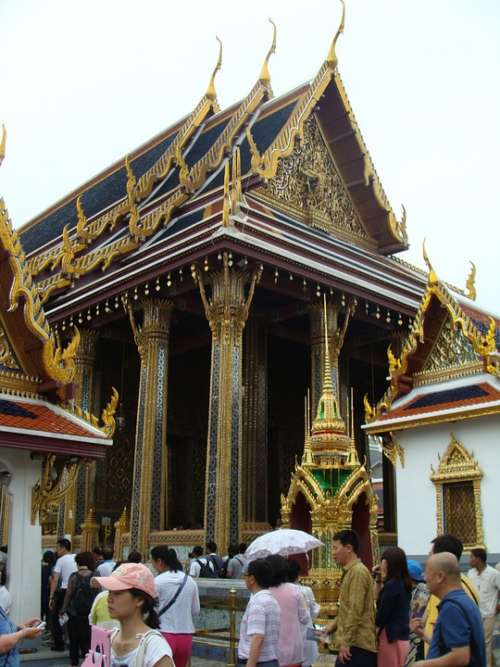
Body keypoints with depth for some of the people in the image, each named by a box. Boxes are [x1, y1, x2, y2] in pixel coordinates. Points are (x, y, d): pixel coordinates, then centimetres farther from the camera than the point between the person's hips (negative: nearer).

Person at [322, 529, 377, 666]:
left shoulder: (358, 571, -16)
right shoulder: (350, 571, 16)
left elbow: (356, 610, -21)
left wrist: (345, 642, -20)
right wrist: (334, 624, 15)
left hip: (357, 644, -10)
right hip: (352, 642, 10)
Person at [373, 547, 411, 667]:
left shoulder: (391, 585, -18)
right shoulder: (403, 584, 10)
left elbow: (382, 614, -16)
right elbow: (378, 601, 17)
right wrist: (378, 580, 12)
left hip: (391, 638, -9)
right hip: (401, 638, 9)